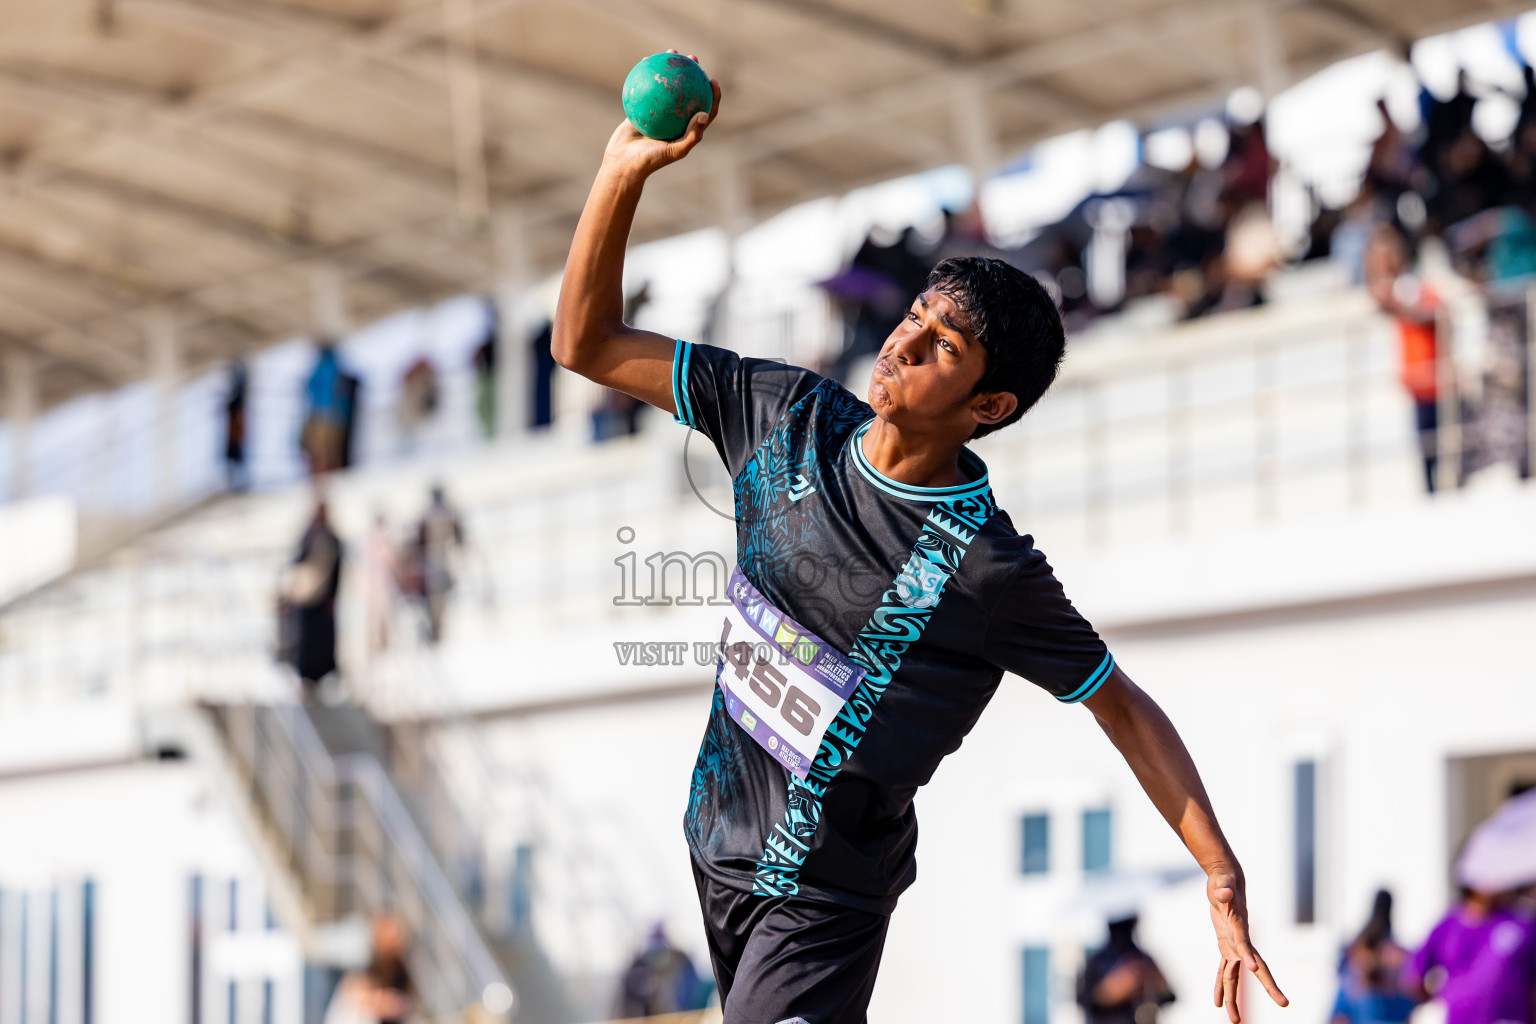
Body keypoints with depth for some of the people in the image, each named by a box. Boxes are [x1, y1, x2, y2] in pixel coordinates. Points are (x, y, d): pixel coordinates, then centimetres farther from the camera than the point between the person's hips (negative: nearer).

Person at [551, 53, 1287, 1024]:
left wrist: (1224, 882, -16)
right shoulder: (794, 417, -6)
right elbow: (589, 344, -2)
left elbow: (1124, 705, -10)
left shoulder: (991, 569, -20)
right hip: (718, 838, 6)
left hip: (825, 896, -6)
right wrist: (625, 172, -16)